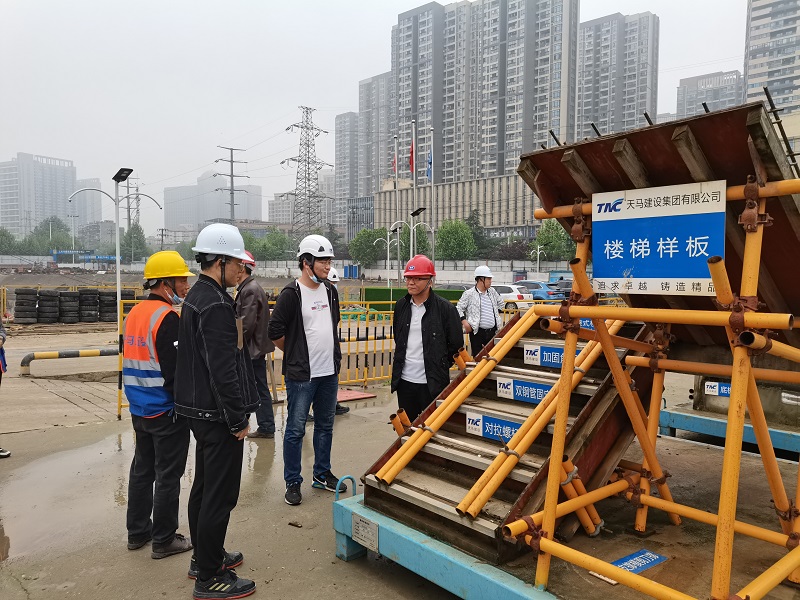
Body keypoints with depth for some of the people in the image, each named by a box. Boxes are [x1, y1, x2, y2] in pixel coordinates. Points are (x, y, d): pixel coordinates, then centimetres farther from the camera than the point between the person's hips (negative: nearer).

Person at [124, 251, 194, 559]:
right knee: (168, 475, 3)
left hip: (140, 410, 9)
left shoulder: (133, 314, 9)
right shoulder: (167, 318, -20)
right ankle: (164, 540, 14)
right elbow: (175, 370, -22)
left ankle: (137, 532, 30)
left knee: (142, 469, 19)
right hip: (166, 412, -9)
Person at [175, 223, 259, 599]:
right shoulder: (216, 305, -22)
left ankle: (204, 557, 36)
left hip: (200, 410, 11)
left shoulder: (196, 296, 11)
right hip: (218, 414, -11)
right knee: (220, 495, 0)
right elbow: (222, 370, -25)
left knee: (204, 487, 21)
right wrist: (238, 419, -17)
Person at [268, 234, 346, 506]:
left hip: (329, 373, 7)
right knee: (296, 430, 3)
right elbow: (275, 331, -12)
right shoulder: (291, 294, -14)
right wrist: (297, 354, 1)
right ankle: (293, 482, 16)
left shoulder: (330, 291, 8)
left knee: (325, 426, 17)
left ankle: (322, 474, 31)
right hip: (301, 375, -7)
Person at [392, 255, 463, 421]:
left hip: (432, 384, -5)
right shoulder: (401, 305, 8)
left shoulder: (445, 308, -9)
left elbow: (456, 345, -4)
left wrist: (440, 367, 2)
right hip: (404, 381, 5)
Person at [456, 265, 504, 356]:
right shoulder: (469, 294, -6)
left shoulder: (492, 291, 12)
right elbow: (459, 308, -4)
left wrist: (497, 313, 21)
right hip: (477, 332, -6)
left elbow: (500, 303, 31)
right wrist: (464, 322, -14)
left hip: (492, 331, 6)